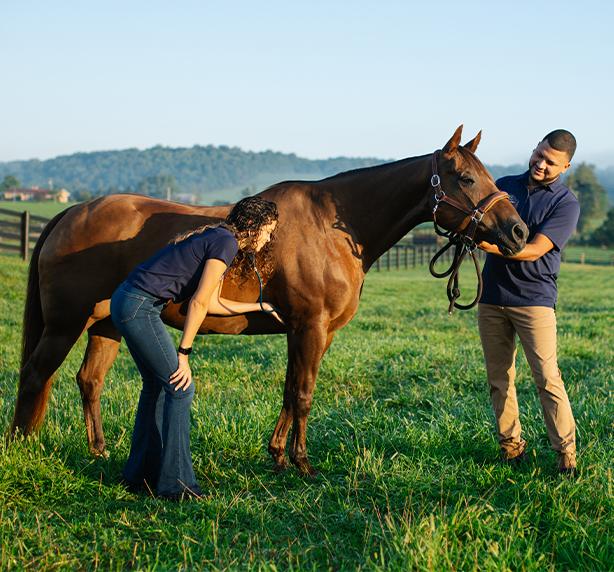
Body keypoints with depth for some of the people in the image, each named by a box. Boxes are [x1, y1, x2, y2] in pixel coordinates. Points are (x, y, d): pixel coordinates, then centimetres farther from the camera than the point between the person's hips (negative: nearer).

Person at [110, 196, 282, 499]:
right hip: (139, 307, -10)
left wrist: (259, 306, 30)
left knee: (157, 385, 18)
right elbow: (199, 302, -14)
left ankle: (139, 474, 27)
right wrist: (183, 355, -11)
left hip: (125, 301, 10)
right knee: (180, 388, -3)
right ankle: (175, 483, 3)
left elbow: (212, 303, 22)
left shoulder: (218, 239, 17)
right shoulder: (226, 243, -11)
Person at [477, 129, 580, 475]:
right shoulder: (505, 186, 11)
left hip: (534, 299, -5)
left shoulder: (566, 204, -5)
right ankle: (511, 444, 18)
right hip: (492, 297, 5)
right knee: (499, 377, 8)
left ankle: (566, 451, 1)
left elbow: (534, 250, -17)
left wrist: (491, 245, -30)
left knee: (547, 378, -8)